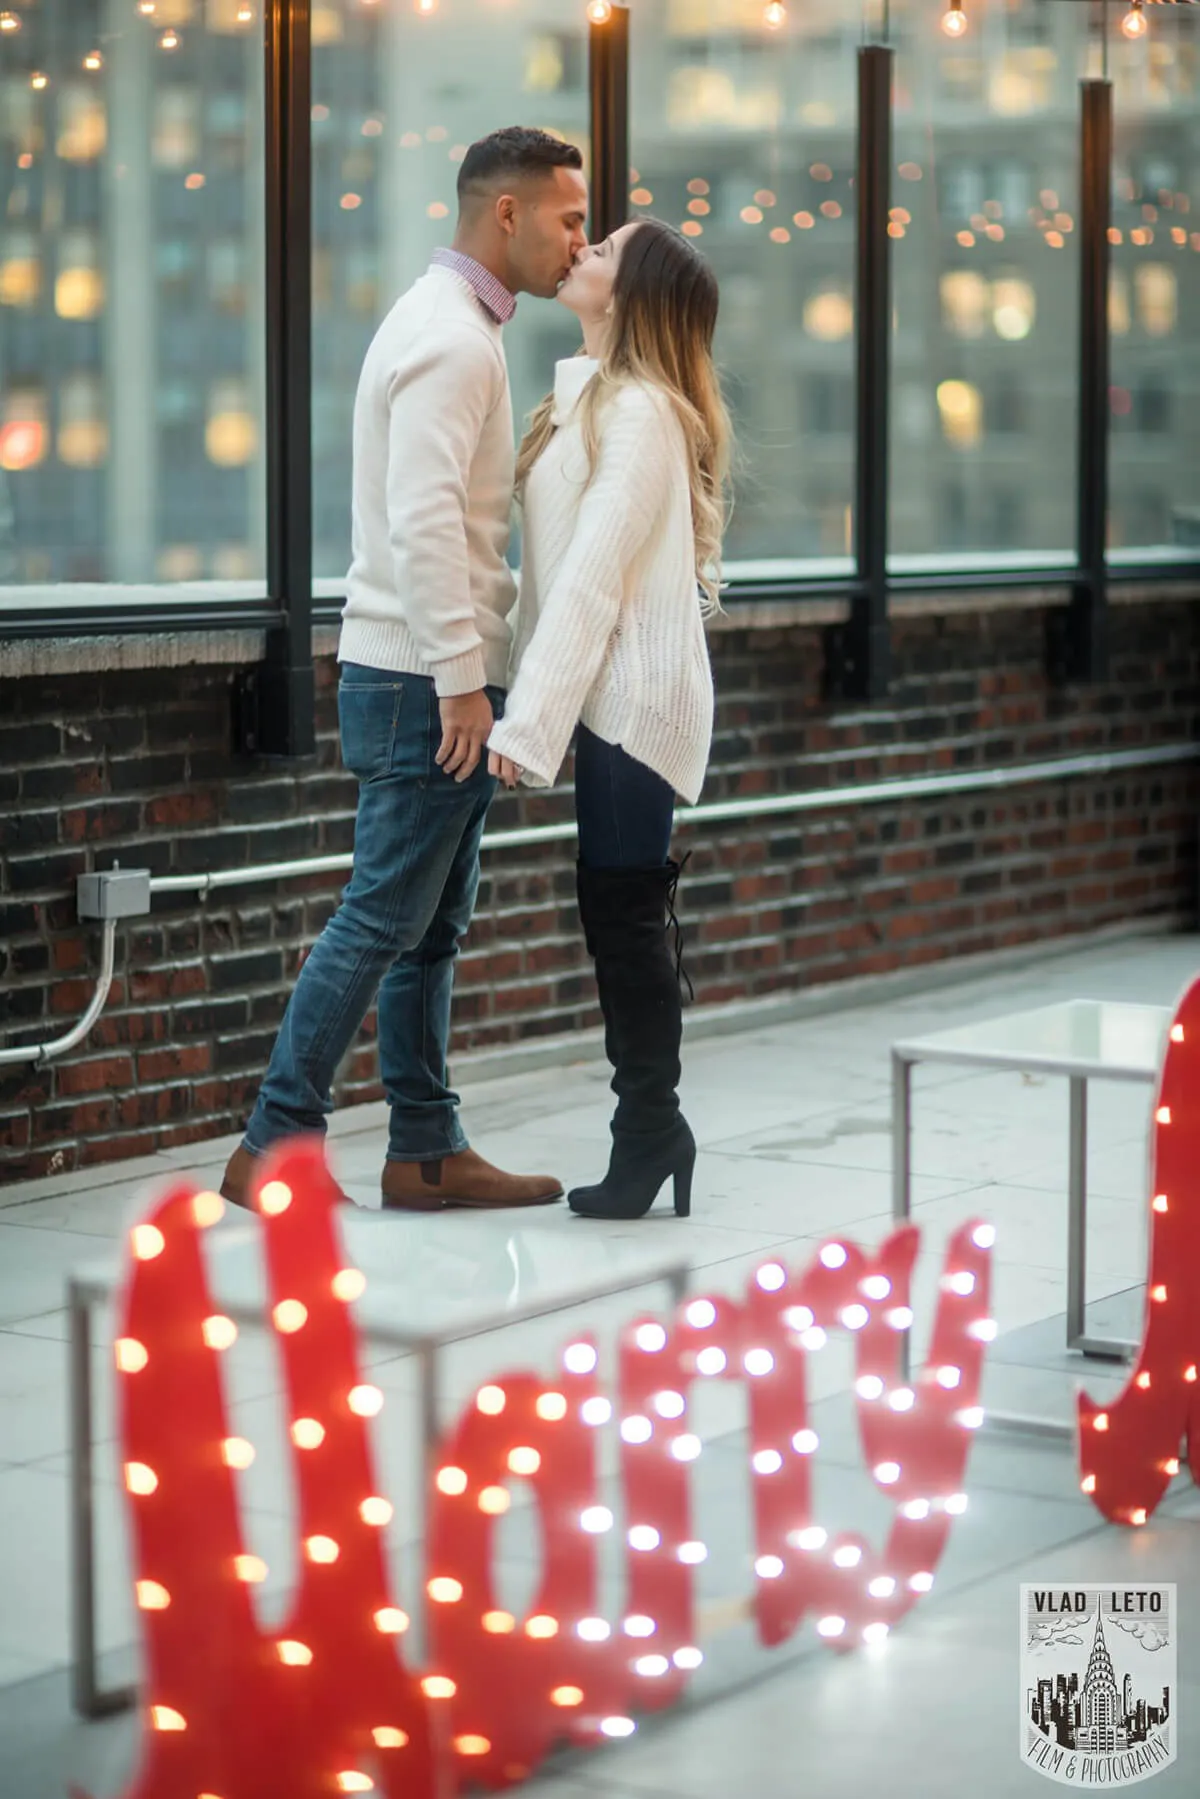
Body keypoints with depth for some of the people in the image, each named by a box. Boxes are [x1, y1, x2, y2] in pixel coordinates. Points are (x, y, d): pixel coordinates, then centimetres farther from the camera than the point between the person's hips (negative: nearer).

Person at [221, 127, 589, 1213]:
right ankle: (273, 1149, -3)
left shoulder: (456, 327, 18)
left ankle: (427, 1152, 16)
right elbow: (423, 521, -23)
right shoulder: (450, 338, -14)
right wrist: (461, 681, -23)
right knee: (383, 919, -8)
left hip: (443, 677, 10)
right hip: (427, 681, -10)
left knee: (433, 925, 11)